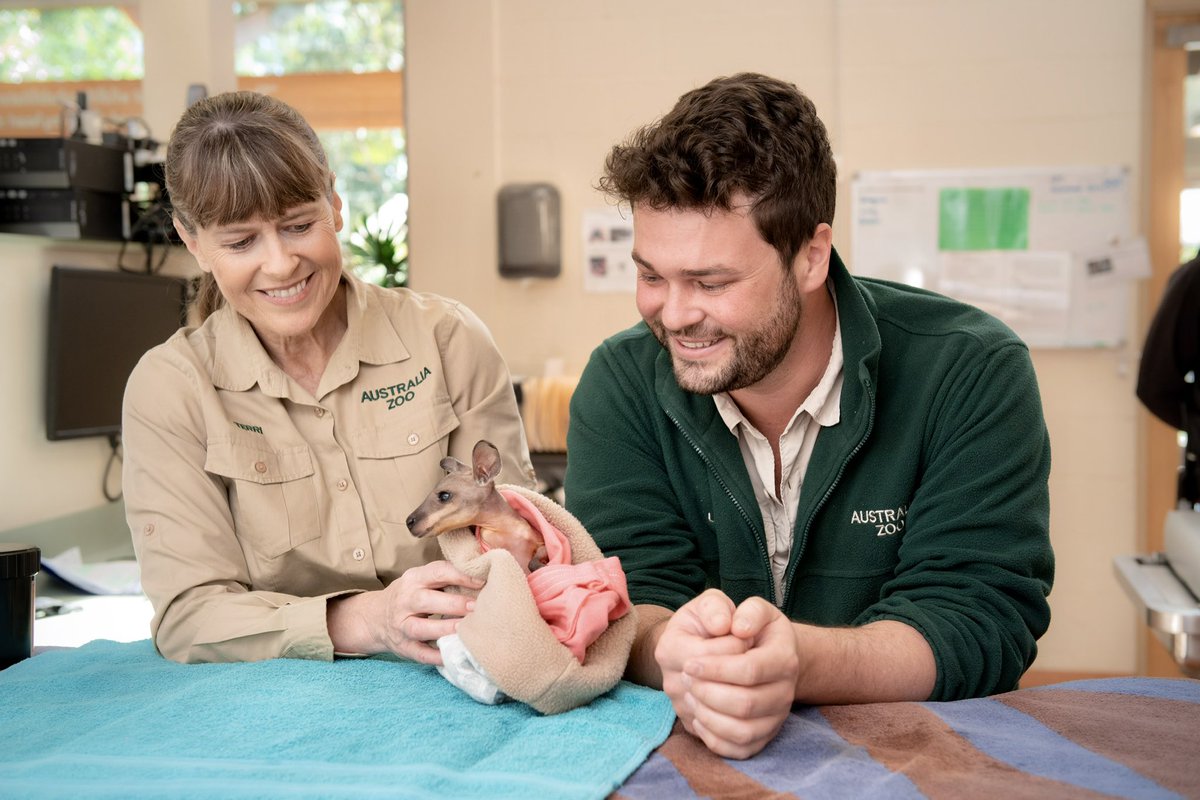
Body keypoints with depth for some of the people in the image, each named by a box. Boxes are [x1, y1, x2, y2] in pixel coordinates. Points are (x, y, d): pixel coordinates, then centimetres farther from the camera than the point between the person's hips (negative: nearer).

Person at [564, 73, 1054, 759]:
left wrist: (799, 663, -36)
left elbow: (979, 620, -17)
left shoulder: (972, 375, -11)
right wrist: (670, 648, -34)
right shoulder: (620, 385, -4)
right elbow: (625, 597, -10)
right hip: (678, 753, 2)